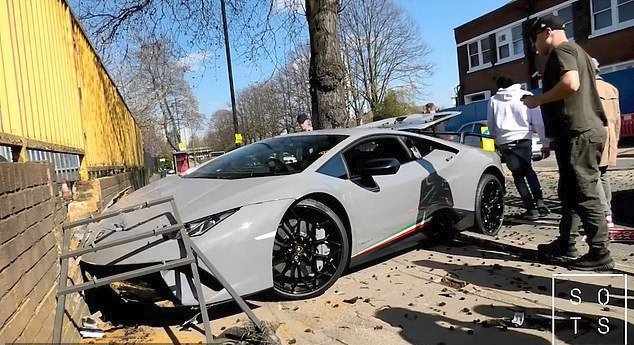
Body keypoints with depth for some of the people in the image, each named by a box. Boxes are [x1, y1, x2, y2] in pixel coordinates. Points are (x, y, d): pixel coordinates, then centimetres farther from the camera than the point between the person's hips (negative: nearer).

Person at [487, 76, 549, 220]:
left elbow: (490, 124, 15)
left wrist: (496, 138, 31)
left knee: (518, 175, 10)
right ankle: (539, 202, 12)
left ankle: (531, 209, 6)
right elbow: (538, 123, 3)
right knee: (528, 170, 23)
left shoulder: (493, 100, 9)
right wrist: (545, 143, 7)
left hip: (505, 142, 0)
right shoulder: (527, 96, 7)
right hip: (524, 139, 1)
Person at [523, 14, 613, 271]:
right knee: (569, 191, 14)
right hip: (586, 131, 11)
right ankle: (566, 244, 22)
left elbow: (570, 84, -24)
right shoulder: (577, 52, 26)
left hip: (578, 133, -11)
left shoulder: (561, 50, -6)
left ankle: (600, 254, -2)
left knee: (584, 194, -7)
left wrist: (537, 100, -12)